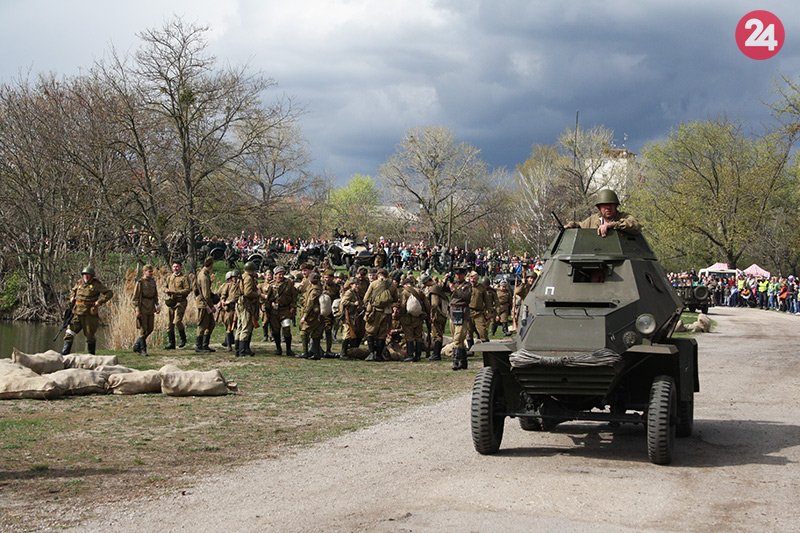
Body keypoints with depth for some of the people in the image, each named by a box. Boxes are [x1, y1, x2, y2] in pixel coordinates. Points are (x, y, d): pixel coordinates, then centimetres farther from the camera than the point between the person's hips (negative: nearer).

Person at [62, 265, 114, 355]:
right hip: (77, 314, 4)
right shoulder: (79, 283, 10)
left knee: (90, 336, 6)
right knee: (69, 333, -4)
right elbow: (72, 290, 33)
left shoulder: (96, 285, -4)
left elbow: (109, 293, -7)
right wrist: (72, 297, 12)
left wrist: (99, 301, -15)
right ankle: (63, 354, -4)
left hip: (89, 315, -4)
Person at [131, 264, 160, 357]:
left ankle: (136, 346, 24)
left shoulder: (153, 282, 11)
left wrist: (157, 305, 9)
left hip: (151, 308, 7)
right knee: (143, 329, -5)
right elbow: (135, 297, -10)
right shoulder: (140, 282, -8)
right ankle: (143, 350, 3)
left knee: (150, 329, 9)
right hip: (142, 309, -7)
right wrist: (137, 310, -16)